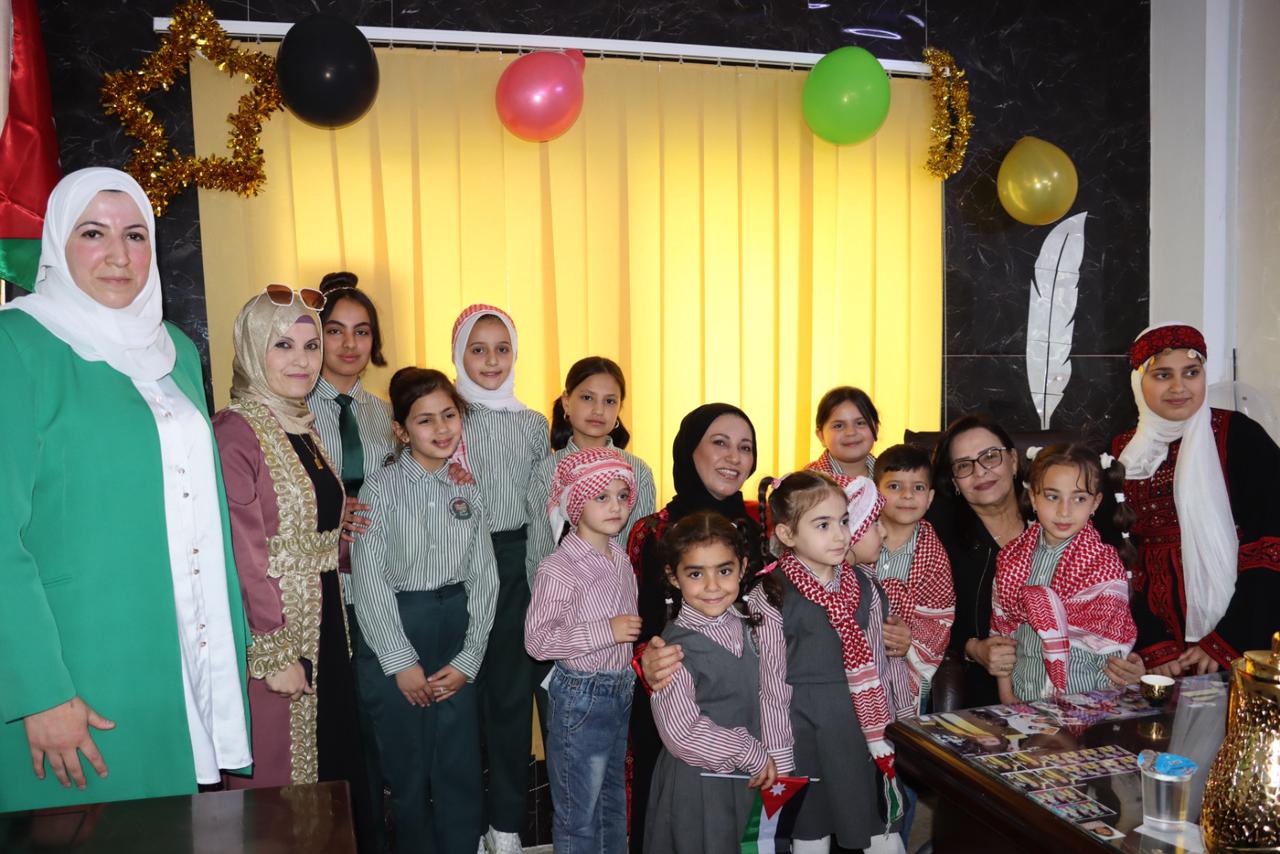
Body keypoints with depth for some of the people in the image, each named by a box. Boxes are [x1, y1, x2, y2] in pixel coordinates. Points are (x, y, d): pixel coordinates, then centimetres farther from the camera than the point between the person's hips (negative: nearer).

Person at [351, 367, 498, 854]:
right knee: (408, 772, 8)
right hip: (392, 635, -2)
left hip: (457, 630, 3)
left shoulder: (469, 489, 3)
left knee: (461, 769, 7)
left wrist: (468, 659, -2)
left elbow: (484, 577, 4)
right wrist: (402, 662, -10)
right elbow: (369, 581, -9)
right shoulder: (381, 489, -7)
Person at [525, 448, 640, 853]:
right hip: (581, 695, -7)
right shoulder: (558, 568, -20)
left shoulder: (620, 559, 5)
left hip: (621, 690, 8)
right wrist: (605, 632, -26)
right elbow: (537, 640, -23)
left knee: (614, 800, 23)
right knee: (579, 812, 6)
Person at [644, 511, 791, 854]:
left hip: (754, 778, 6)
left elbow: (771, 697, 2)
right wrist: (755, 757, -14)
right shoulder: (678, 646, -20)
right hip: (698, 786, -6)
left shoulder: (750, 624, -1)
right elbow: (683, 733, -22)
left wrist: (779, 762, -4)